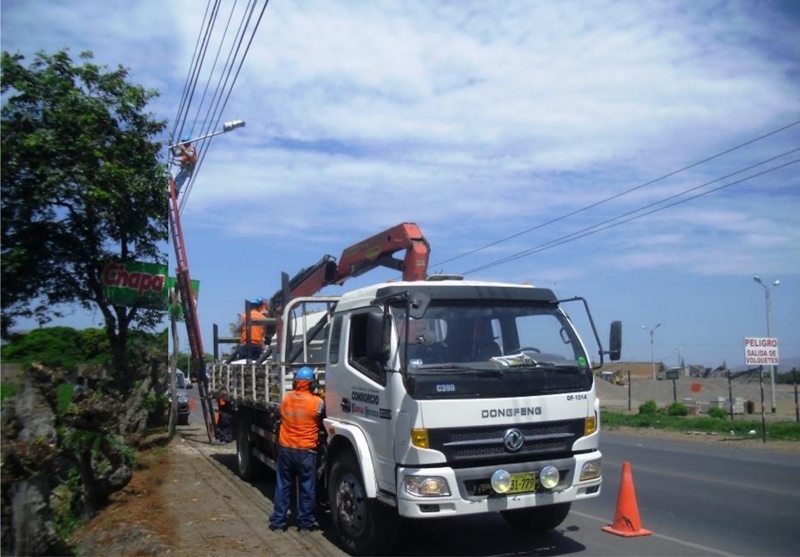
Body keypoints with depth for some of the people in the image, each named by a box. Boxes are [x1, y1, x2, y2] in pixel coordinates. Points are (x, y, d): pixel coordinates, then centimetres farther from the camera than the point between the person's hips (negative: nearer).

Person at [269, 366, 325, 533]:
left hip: (285, 448, 4)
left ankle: (278, 521, 17)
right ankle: (305, 523, 13)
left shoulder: (286, 397, -1)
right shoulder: (318, 402, -12)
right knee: (307, 488, 8)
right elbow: (320, 422, 4)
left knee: (283, 487, 13)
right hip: (306, 451, -4)